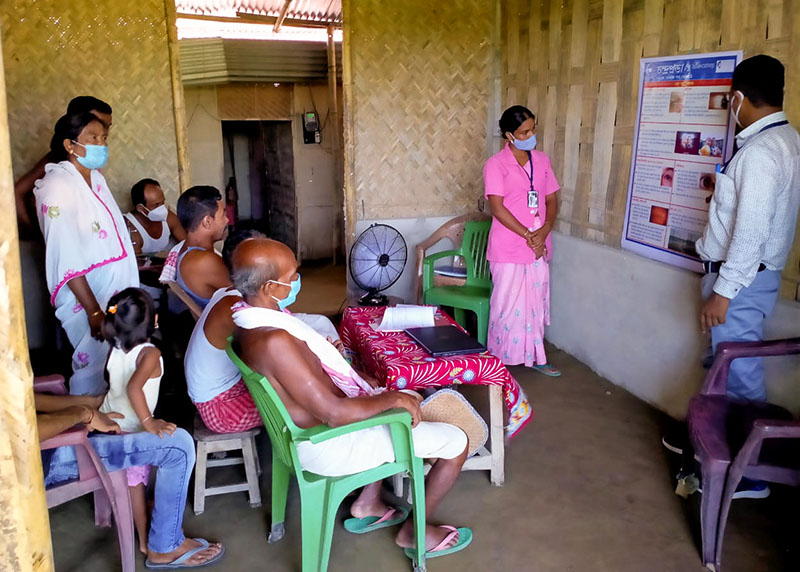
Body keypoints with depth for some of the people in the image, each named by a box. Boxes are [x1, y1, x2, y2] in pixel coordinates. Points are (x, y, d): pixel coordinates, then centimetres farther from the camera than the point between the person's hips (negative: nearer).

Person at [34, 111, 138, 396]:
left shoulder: (96, 178, 8)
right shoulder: (57, 188, -17)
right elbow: (66, 259, -21)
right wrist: (94, 310, -22)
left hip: (116, 291, 8)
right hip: (87, 297, -8)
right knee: (93, 367, 1)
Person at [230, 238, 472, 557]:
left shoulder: (250, 317, -5)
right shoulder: (274, 342, -35)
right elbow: (336, 414, -33)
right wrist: (392, 399, -18)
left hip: (305, 427, 10)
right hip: (330, 443, -10)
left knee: (408, 400, 30)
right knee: (456, 441, 0)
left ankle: (367, 504, 33)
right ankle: (415, 532, 20)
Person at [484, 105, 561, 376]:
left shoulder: (542, 160, 8)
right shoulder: (496, 164, -9)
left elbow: (552, 200, 8)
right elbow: (498, 208, -15)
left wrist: (544, 231, -10)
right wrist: (528, 236, -16)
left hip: (539, 246, 5)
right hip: (508, 248, -5)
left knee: (536, 302, 13)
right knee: (507, 304, 3)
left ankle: (534, 356, 27)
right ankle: (499, 359, 18)